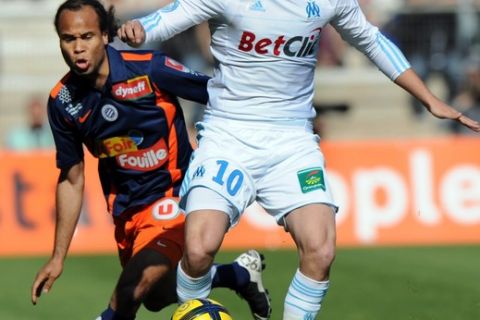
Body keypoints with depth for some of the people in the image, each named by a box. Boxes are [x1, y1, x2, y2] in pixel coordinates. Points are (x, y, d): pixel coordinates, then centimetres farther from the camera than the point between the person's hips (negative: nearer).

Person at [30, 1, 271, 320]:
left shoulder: (149, 69, -22)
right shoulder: (63, 101, -8)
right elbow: (71, 180, 3)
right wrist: (57, 258, 4)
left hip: (173, 194, -6)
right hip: (126, 207, 6)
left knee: (142, 278, -28)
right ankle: (241, 273, 43)